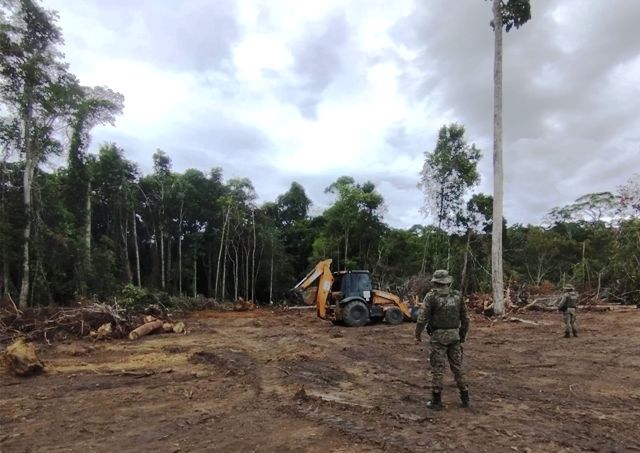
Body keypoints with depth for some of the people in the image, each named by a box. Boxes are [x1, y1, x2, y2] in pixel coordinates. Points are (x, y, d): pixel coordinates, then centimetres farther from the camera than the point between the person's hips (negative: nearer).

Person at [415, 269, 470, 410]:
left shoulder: (431, 296, -10)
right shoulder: (457, 295, 4)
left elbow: (422, 318, -13)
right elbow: (465, 318, 10)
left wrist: (418, 335, -1)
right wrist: (463, 335, 21)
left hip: (439, 336, -4)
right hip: (454, 335, 4)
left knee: (438, 368, 1)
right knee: (457, 366, 15)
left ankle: (436, 401, 6)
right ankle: (464, 397, 21)